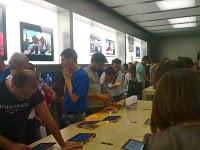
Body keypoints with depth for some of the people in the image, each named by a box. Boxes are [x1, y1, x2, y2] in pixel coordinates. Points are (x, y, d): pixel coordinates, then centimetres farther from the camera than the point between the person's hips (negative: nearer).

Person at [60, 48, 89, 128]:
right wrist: (66, 78, -3)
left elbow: (74, 98, -24)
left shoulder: (82, 75, -20)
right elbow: (66, 94, 9)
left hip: (76, 116, -8)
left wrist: (68, 78, -16)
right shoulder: (72, 73, 4)